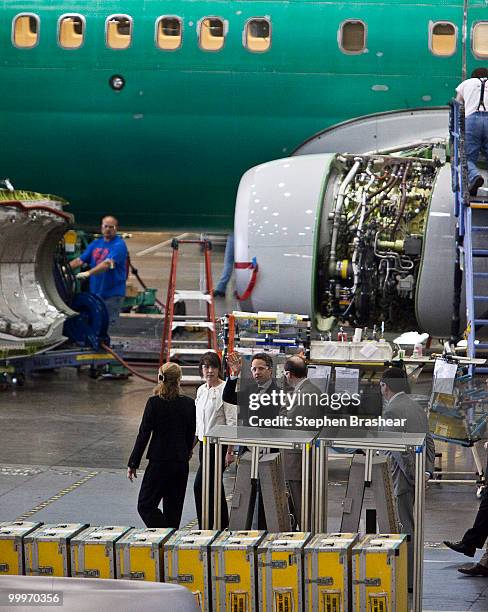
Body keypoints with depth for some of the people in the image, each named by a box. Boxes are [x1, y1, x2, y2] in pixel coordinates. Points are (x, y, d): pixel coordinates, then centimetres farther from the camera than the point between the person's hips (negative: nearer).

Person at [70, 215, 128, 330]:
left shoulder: (119, 245, -9)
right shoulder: (96, 243, 14)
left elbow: (108, 264, -23)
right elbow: (80, 260, 11)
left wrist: (89, 273, -35)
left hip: (112, 293, -7)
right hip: (95, 292, 7)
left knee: (105, 326, -10)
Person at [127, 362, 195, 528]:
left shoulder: (154, 403, -11)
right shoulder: (189, 404, -1)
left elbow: (144, 434, -9)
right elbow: (191, 434, 9)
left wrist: (133, 464, -3)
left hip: (159, 461, -5)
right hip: (181, 462, 5)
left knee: (146, 505, 1)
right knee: (174, 507, 14)